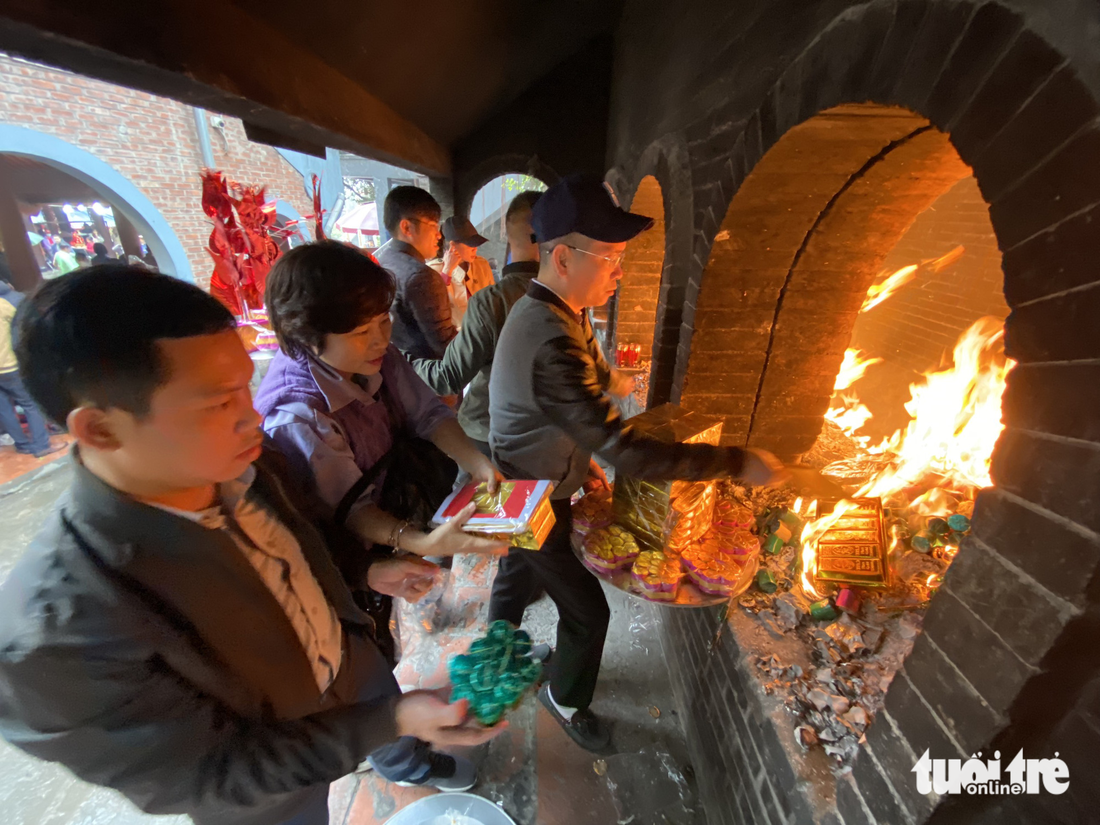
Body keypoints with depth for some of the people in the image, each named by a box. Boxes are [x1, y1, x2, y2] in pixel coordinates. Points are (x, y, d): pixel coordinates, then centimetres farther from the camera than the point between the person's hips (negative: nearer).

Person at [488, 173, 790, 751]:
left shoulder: (540, 311, -2)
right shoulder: (553, 343, -36)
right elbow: (625, 452, -38)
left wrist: (581, 458, 12)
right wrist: (738, 463, -30)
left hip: (516, 493, 9)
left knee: (517, 575, 31)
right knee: (586, 609, 10)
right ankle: (566, 700, 42)